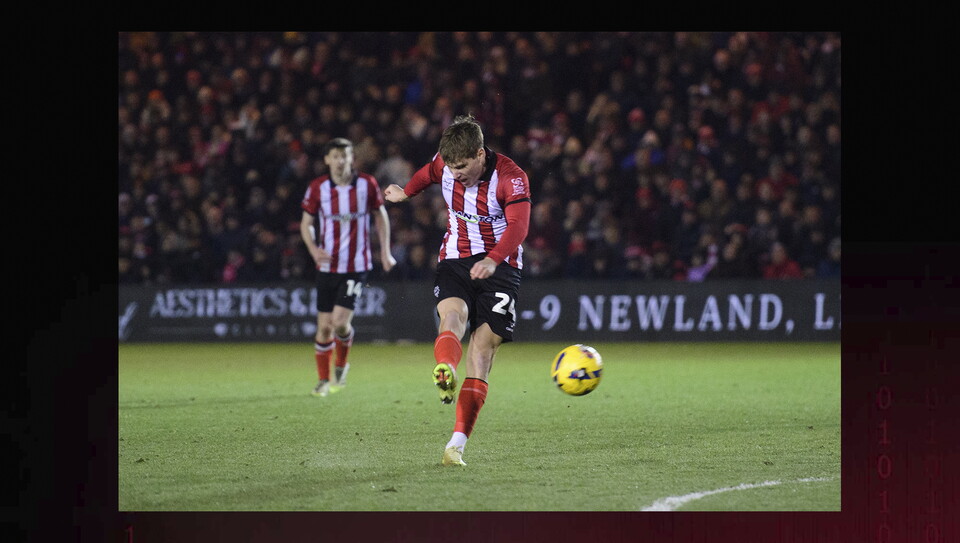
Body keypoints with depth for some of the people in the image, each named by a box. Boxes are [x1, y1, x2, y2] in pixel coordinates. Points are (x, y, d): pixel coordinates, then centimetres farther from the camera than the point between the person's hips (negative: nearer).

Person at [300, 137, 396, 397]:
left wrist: (385, 251, 5)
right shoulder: (317, 188, -4)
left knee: (340, 322, -13)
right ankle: (323, 380, 18)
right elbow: (306, 224, 5)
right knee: (324, 326, 1)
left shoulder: (367, 184, -4)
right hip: (327, 266, 1)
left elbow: (380, 215, 10)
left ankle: (341, 364, 17)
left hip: (356, 266, -1)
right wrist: (314, 249, -14)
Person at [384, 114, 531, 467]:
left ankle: (457, 445, -12)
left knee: (482, 349, -10)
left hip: (498, 265, -3)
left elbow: (518, 225, -28)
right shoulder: (444, 164, -1)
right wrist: (406, 193, 41)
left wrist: (493, 260, -44)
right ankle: (444, 377, -63)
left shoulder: (511, 177, -16)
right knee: (452, 314, -31)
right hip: (454, 261, 3)